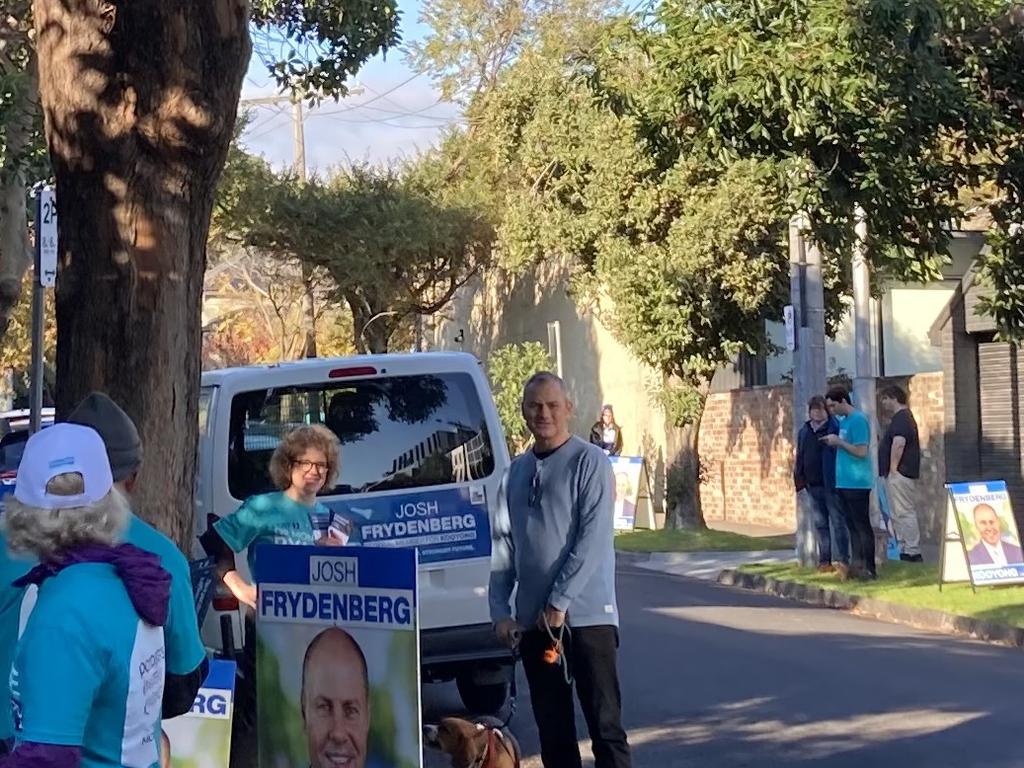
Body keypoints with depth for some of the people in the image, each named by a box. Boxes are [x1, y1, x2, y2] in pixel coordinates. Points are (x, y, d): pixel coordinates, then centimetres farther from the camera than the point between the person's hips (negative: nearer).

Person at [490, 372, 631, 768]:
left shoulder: (589, 462, -5)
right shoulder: (516, 471, 12)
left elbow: (594, 539, -13)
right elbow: (503, 545, 13)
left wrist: (560, 602, -15)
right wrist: (500, 610, 5)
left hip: (586, 616, -6)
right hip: (531, 620, 6)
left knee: (605, 724, -5)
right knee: (552, 730, 11)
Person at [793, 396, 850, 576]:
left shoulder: (835, 428, -8)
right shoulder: (804, 431, 13)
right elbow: (799, 456, 17)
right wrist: (799, 478, 11)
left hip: (831, 484, -7)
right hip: (813, 485, 7)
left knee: (837, 521, -8)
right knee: (820, 524, 12)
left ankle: (841, 560, -11)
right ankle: (825, 561, 18)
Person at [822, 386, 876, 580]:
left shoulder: (858, 420, -13)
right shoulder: (843, 420, 15)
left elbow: (861, 451, -19)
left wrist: (839, 442, -14)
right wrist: (834, 443, 9)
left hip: (857, 483, -9)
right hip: (844, 482, 9)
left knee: (862, 526, -6)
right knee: (852, 526, 11)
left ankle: (870, 568, -3)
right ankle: (856, 565, 16)